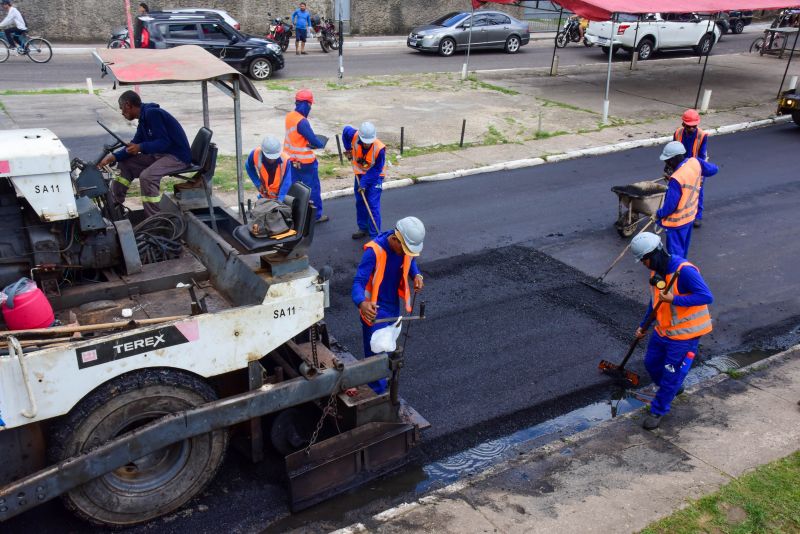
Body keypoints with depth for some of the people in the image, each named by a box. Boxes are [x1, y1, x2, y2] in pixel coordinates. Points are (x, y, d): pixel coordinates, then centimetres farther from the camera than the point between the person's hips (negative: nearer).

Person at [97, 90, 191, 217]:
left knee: (147, 176, -31)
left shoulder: (152, 113, -18)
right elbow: (134, 145, 13)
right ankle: (115, 205, 19)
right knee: (125, 163, 12)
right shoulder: (144, 119, 12)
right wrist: (114, 157, 0)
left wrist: (141, 147, -31)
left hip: (178, 156, -10)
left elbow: (164, 142, -23)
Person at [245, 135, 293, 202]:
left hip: (280, 194, -2)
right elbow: (249, 167, -4)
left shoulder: (284, 159, -31)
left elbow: (286, 182, -27)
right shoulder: (255, 154, -26)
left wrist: (280, 199, -37)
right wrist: (258, 184, -11)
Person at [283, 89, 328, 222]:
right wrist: (322, 143, -2)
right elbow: (314, 141, -22)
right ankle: (316, 215, 18)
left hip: (291, 159, 8)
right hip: (304, 162, -8)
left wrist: (307, 142, 1)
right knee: (313, 188, 7)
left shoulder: (289, 116, 0)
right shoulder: (302, 122, -25)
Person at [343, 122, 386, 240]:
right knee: (360, 202, 14)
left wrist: (364, 183, -23)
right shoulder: (353, 136, -23)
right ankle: (363, 228, 31)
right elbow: (345, 130, 2)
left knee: (373, 205, -10)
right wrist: (348, 149, 1)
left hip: (374, 177, -5)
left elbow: (376, 170, -22)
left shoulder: (379, 149, -32)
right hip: (360, 174, 5)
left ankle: (375, 235, -5)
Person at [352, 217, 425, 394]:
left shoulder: (406, 247, -12)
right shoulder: (374, 251, -30)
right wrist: (362, 303, -53)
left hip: (393, 306, 7)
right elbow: (358, 282, -33)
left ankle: (381, 384, 43)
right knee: (377, 353, -4)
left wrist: (417, 275, -12)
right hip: (375, 309, -7)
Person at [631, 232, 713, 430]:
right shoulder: (656, 270, 1)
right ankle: (673, 388, 46)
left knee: (671, 375, 2)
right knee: (651, 363, 19)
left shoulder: (684, 270, -26)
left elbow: (707, 296, -31)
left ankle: (658, 411, 19)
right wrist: (643, 326, 17)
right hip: (663, 330, 8)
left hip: (684, 334, -8)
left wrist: (674, 299, -34)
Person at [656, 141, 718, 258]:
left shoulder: (676, 179, -32)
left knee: (675, 250, 6)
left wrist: (659, 214, -7)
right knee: (683, 246, 26)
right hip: (690, 215, 9)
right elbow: (713, 169, 9)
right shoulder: (695, 162, -10)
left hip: (677, 221, -9)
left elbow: (670, 205, -25)